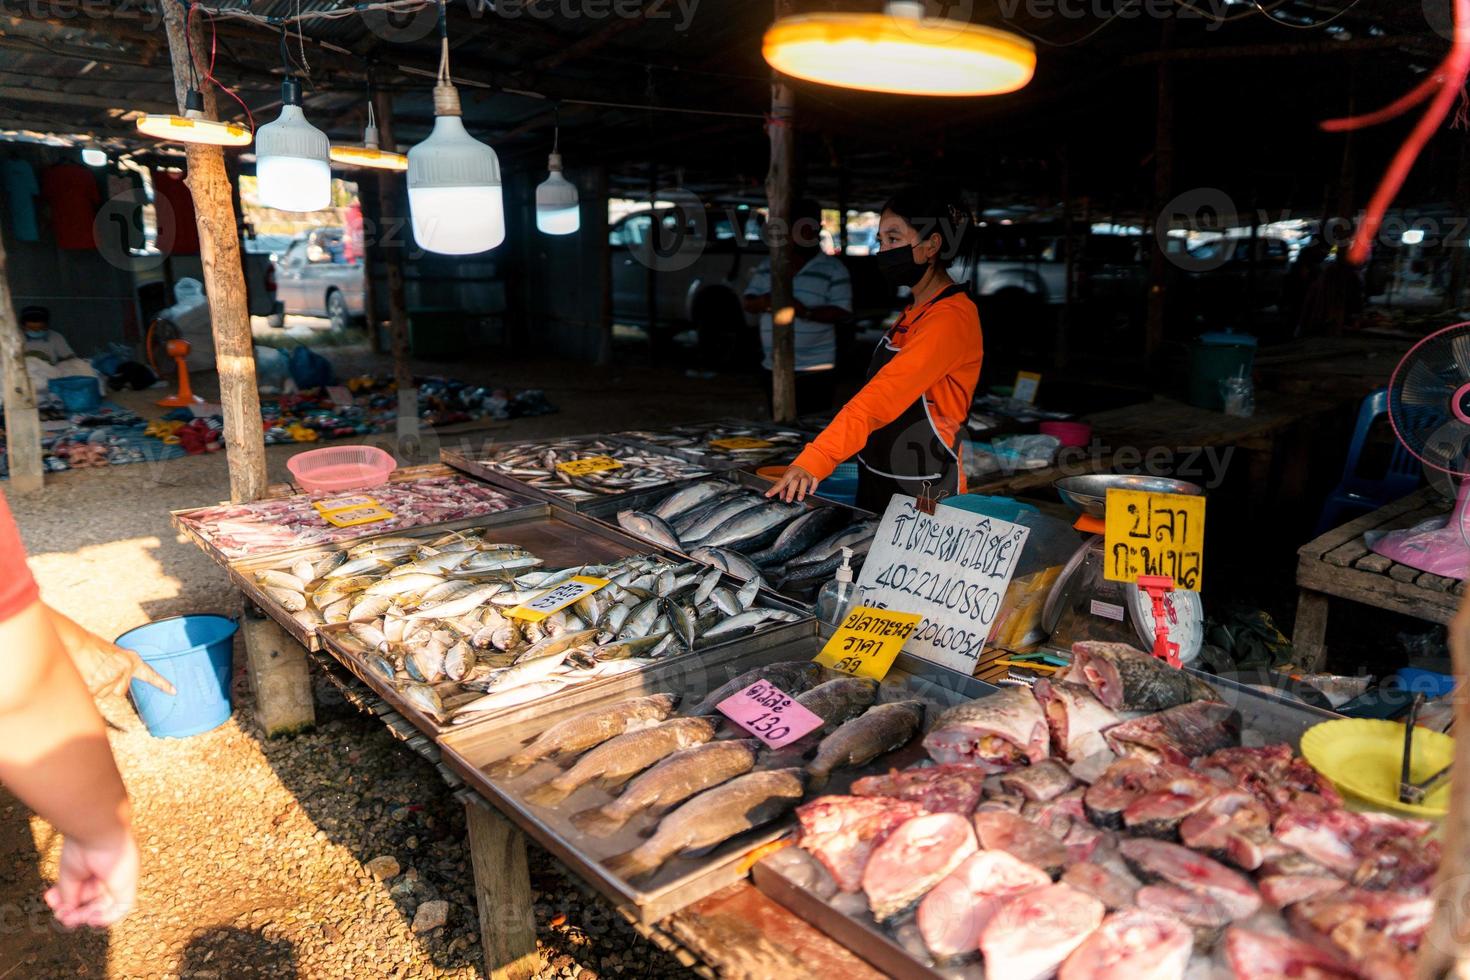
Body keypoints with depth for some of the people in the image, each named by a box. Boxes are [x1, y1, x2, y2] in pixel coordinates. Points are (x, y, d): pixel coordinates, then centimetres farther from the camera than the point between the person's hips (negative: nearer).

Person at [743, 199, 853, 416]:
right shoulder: (768, 266, 11)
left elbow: (842, 311, -10)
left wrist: (806, 313, -26)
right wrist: (763, 303, -15)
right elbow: (748, 304, 10)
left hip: (815, 369, -4)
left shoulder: (833, 269, -2)